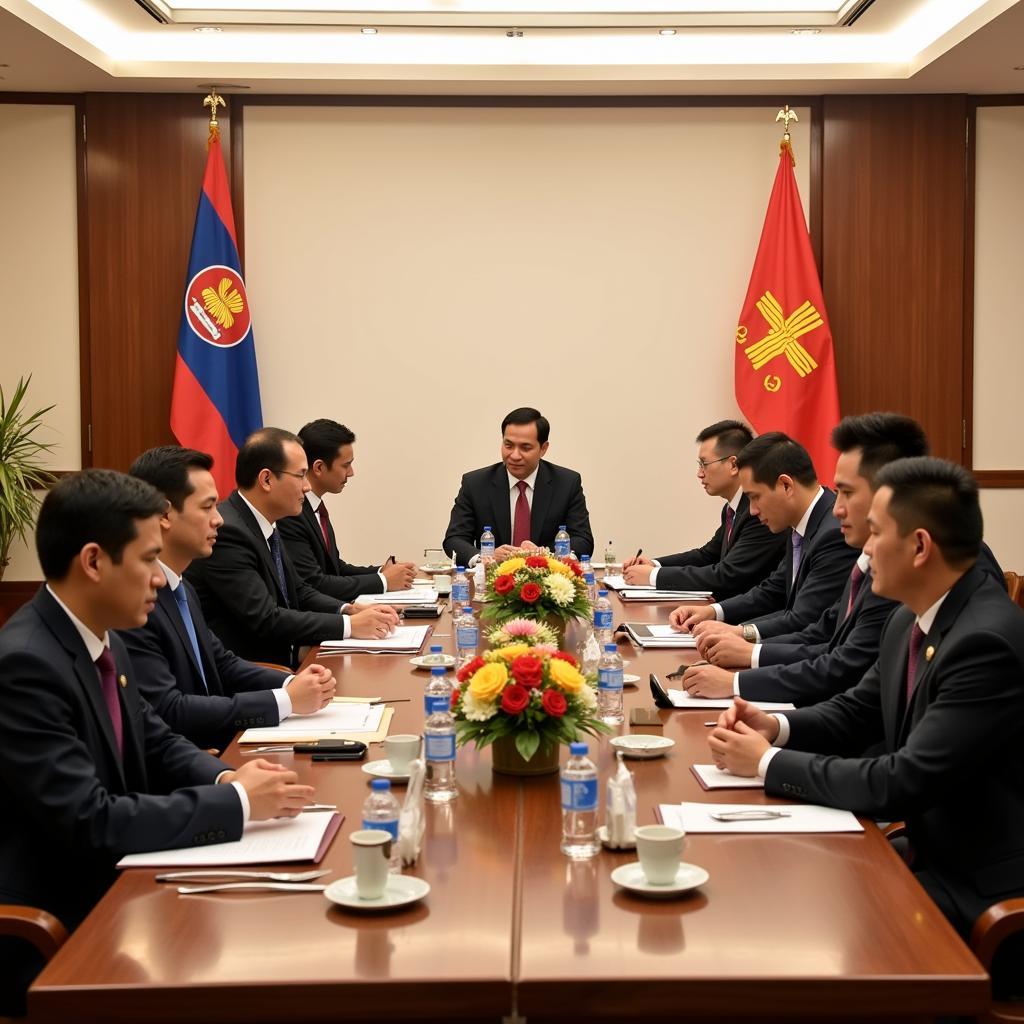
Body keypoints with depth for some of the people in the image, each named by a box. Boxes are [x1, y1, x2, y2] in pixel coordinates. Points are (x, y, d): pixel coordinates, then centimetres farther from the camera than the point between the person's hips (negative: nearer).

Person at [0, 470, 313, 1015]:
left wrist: (227, 778, -6)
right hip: (50, 934, -8)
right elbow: (89, 821, -27)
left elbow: (156, 743, 15)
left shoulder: (102, 638, 5)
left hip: (107, 890, 8)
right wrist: (236, 802, -20)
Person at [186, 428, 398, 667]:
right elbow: (266, 620, -22)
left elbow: (298, 592, 17)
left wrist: (349, 611, -1)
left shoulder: (265, 527, 10)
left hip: (280, 662, 9)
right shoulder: (226, 532, -19)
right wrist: (349, 625, -18)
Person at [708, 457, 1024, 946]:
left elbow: (901, 784, -27)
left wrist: (770, 763, -17)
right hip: (930, 849, 8)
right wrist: (777, 727, -3)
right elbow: (858, 710, 17)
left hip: (979, 883, -8)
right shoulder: (910, 622, 3)